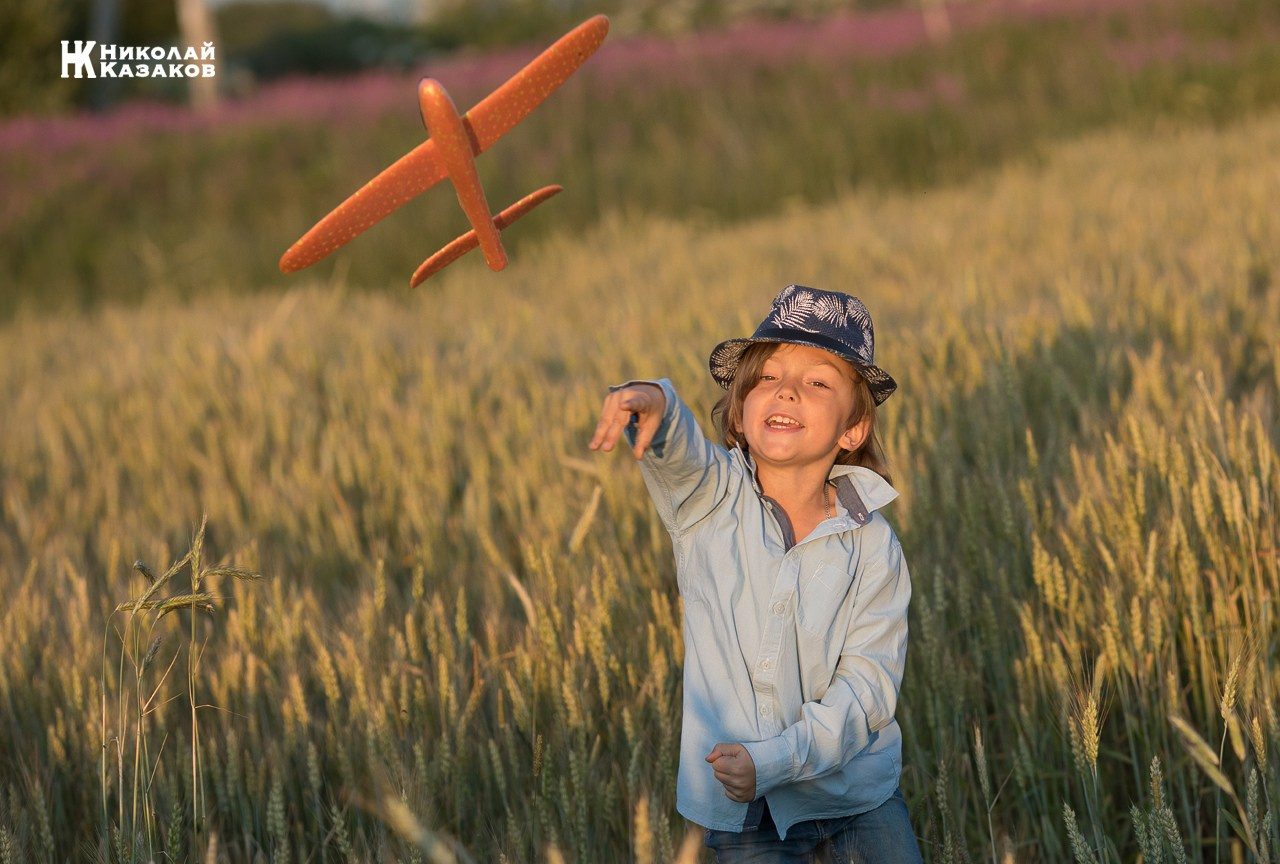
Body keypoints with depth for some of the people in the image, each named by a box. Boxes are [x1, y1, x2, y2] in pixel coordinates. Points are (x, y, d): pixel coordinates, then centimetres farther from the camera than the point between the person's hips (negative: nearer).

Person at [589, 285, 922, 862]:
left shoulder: (872, 547, -6)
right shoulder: (707, 497, -4)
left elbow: (868, 685, -11)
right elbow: (677, 451, -27)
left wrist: (772, 760, -23)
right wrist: (653, 404, -51)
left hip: (857, 799, 1)